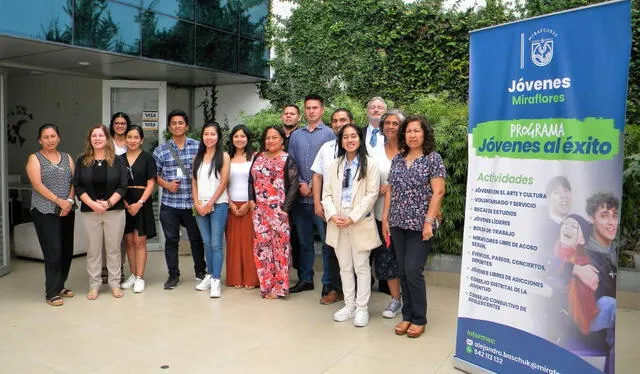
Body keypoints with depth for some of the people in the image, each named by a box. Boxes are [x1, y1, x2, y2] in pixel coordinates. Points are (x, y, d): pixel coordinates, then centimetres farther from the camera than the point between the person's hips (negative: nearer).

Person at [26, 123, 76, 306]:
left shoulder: (67, 157, 15)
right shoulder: (35, 158, 2)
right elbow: (37, 185, -8)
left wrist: (70, 200, -9)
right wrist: (59, 201, -15)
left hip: (67, 211, 5)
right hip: (45, 211, -4)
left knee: (67, 250, 5)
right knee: (53, 251, -9)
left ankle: (60, 286, 20)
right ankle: (52, 293, 0)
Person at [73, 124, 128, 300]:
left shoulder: (118, 160, 3)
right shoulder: (82, 161, 6)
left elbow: (122, 186, -3)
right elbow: (78, 186, 1)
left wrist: (108, 203, -15)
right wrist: (92, 203, -12)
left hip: (114, 211, -1)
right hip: (90, 211, 1)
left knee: (114, 248, 5)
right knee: (93, 249, 6)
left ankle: (115, 284, 14)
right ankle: (94, 285, 16)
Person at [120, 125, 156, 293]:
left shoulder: (147, 158, -1)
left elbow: (151, 184, -4)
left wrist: (139, 203, -13)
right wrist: (124, 202, -7)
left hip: (141, 202, -3)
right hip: (124, 202, 4)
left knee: (139, 241, -2)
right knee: (128, 241, 8)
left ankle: (140, 278, 5)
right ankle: (133, 275, 19)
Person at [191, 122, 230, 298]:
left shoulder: (223, 156, -1)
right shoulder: (198, 157, 13)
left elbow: (223, 183, -7)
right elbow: (194, 182, 10)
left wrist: (209, 204, -10)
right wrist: (197, 203, -3)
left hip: (218, 204, -4)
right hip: (200, 206, 4)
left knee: (216, 243, -6)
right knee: (207, 243, 11)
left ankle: (216, 280, -3)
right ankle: (209, 275, 20)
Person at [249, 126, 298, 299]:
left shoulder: (287, 160, -1)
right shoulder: (258, 158, 15)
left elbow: (293, 185, -6)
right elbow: (251, 180, 18)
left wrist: (285, 208, -12)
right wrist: (251, 200, 4)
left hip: (278, 210, -5)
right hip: (259, 210, 5)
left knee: (279, 246, -2)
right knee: (261, 245, 5)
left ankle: (278, 287, 8)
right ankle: (266, 284, 16)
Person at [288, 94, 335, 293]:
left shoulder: (329, 134, 0)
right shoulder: (296, 135, 13)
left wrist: (314, 187, -11)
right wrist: (301, 184, -5)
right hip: (300, 197, 5)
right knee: (304, 240, 13)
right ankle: (305, 279, 23)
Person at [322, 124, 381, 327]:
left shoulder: (370, 164, -2)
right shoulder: (335, 164, 11)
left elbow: (371, 194, -8)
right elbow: (327, 193, 7)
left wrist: (352, 218, -14)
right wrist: (333, 215, -9)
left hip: (360, 222, -4)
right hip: (337, 222, 4)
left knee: (361, 267, 2)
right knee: (344, 266, 11)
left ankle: (362, 308, 12)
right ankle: (349, 305, 22)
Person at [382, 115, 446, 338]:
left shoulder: (433, 158, -4)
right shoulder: (397, 159, 11)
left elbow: (438, 192, -10)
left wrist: (429, 221, -16)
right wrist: (385, 218, 9)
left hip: (420, 225, -5)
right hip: (398, 224, 5)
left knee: (413, 272, -6)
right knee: (403, 272, 9)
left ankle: (419, 319, 11)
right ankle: (407, 316, 22)